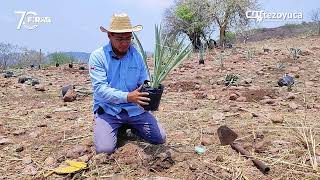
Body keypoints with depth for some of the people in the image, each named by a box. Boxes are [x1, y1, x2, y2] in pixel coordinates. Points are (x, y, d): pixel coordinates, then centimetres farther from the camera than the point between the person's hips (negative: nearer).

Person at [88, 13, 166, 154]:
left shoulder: (137, 55, 1)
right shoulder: (97, 56, -10)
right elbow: (100, 88, -19)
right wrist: (127, 97, -33)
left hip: (134, 109, 3)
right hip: (108, 110, -3)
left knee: (160, 138, -6)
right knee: (104, 149, -22)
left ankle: (130, 126, 21)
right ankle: (117, 129, 13)